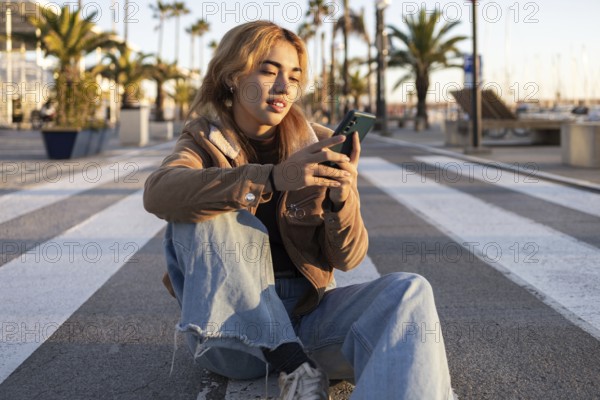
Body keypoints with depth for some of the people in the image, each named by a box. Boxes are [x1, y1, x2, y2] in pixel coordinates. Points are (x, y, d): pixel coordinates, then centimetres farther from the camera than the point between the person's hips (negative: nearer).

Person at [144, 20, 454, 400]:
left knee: (409, 292, -24)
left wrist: (342, 198, -24)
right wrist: (274, 177, -38)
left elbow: (347, 258, -1)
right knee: (205, 210, -25)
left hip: (307, 311, 2)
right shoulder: (205, 140, -1)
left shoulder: (318, 146, 2)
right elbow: (158, 193, -25)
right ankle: (297, 368, -28)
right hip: (231, 323, -1)